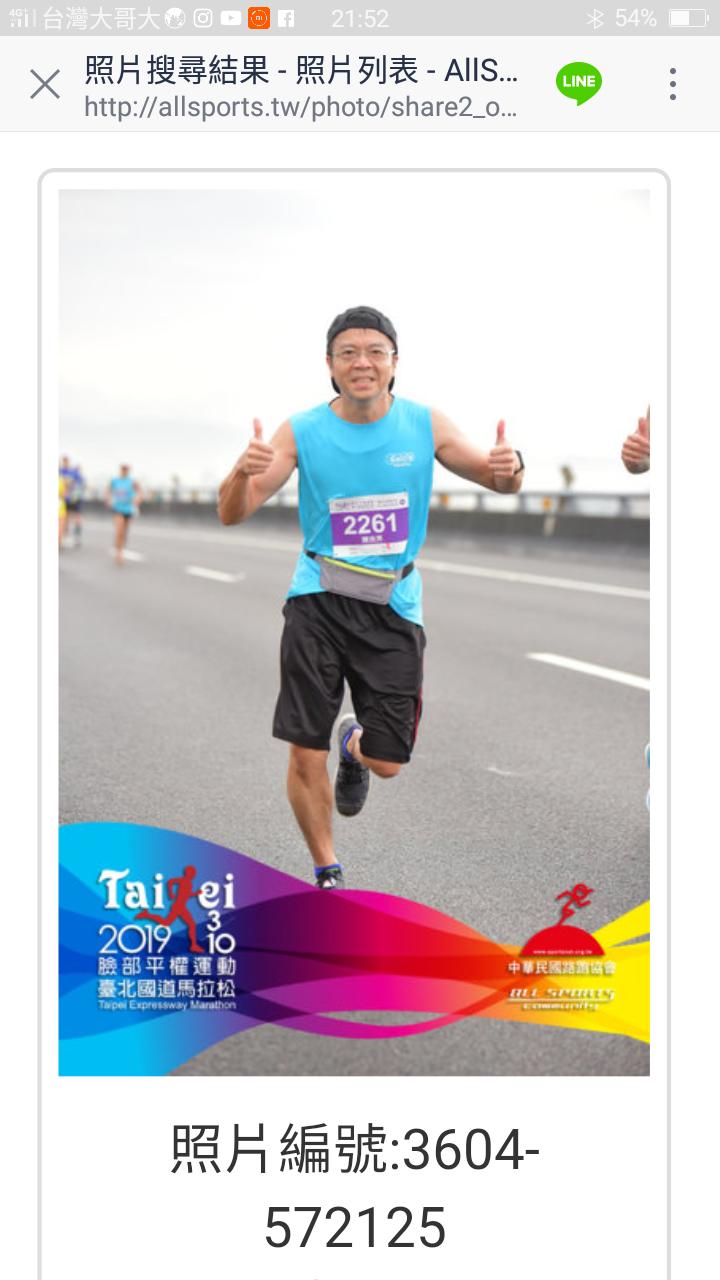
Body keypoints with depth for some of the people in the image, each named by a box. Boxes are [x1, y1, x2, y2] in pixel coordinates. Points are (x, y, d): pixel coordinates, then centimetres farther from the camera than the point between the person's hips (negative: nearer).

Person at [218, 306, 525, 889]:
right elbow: (232, 515, -8)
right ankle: (328, 872, 20)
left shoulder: (426, 425, -3)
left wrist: (508, 467, -21)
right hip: (318, 600, -1)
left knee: (388, 763, 2)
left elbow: (499, 481, 4)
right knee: (306, 754, -5)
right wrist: (244, 472, -31)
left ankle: (354, 745, 41)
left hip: (392, 604, 1)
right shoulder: (301, 432, -6)